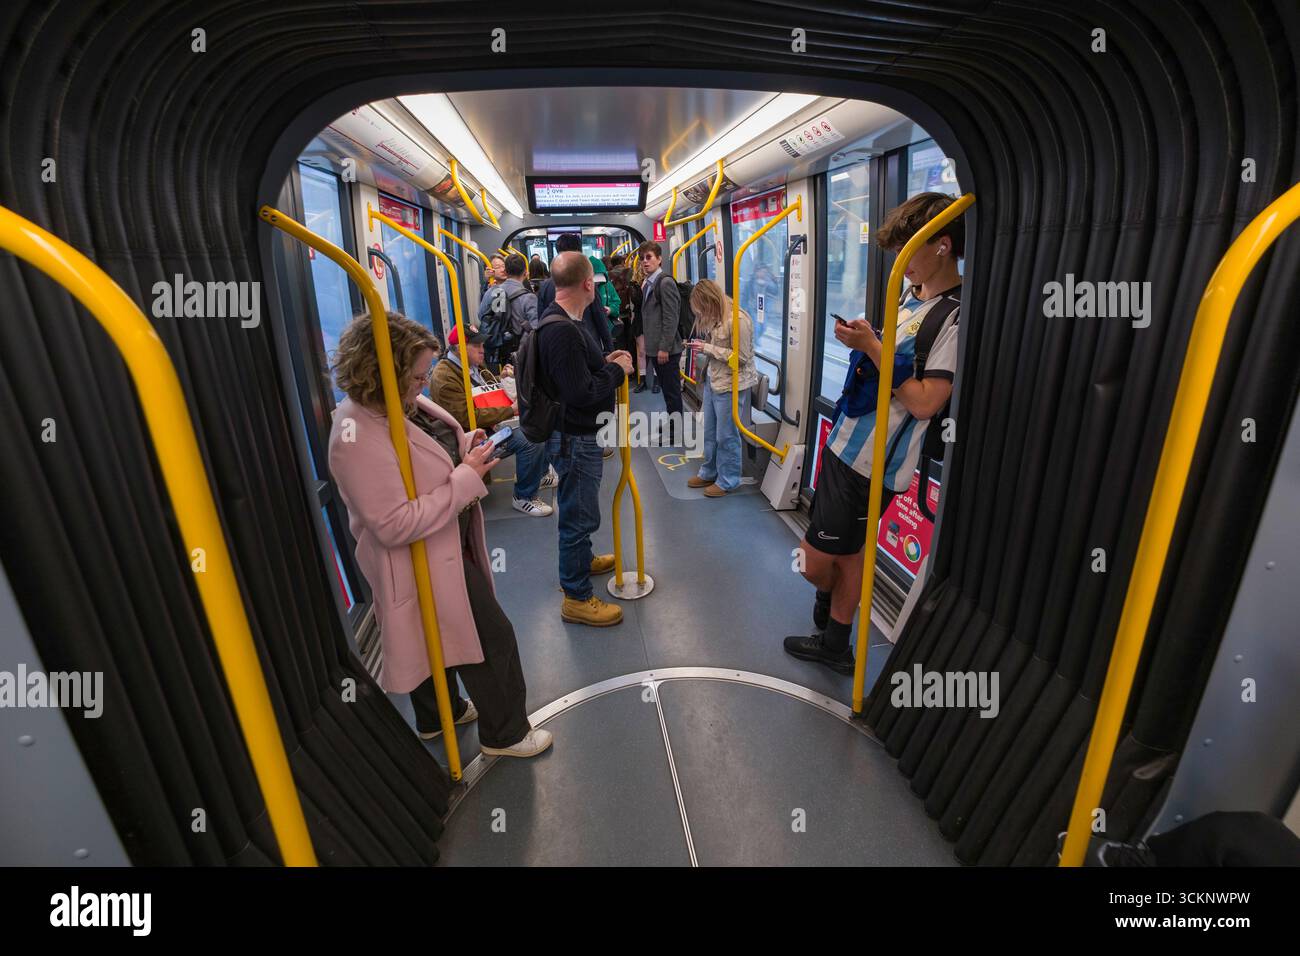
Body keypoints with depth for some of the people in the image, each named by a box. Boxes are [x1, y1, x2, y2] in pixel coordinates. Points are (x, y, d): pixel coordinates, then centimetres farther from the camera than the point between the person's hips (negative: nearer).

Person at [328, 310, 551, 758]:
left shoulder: (401, 403, -3)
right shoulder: (359, 438, -31)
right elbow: (394, 526, -31)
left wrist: (463, 447, -5)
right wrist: (467, 478, -29)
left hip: (440, 546, 9)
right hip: (423, 561, -9)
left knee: (437, 635, 27)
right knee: (492, 637, 4)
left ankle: (438, 714, 51)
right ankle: (505, 732, 27)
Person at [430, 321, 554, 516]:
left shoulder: (473, 365, 8)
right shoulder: (444, 377, -21)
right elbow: (468, 417, -26)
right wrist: (510, 411, -25)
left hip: (493, 420, 10)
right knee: (529, 441, -26)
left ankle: (539, 475, 25)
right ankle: (524, 498, -12)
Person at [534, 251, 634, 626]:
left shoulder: (564, 322, 9)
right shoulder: (562, 330, -26)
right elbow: (581, 392, -28)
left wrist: (605, 362, 6)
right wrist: (618, 370, -14)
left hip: (578, 433, 11)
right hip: (574, 438, -11)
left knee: (577, 510, 27)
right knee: (579, 514, 1)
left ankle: (581, 559, 49)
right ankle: (576, 598, 16)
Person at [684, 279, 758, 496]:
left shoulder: (738, 319, -20)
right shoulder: (716, 317, 6)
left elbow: (740, 357, -20)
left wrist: (708, 348, -18)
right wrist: (702, 347, 4)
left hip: (731, 385, -8)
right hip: (712, 380, 8)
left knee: (726, 435, 5)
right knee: (709, 431, 18)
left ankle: (728, 480, 22)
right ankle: (709, 472, 35)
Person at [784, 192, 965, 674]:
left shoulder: (957, 316, -15)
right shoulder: (913, 302, 14)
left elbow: (924, 401, -22)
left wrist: (871, 346, -18)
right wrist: (861, 343, 2)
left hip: (869, 466, -9)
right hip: (846, 448, 9)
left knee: (815, 560, -1)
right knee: (849, 553, 18)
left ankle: (826, 599, 33)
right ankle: (835, 642, 33)